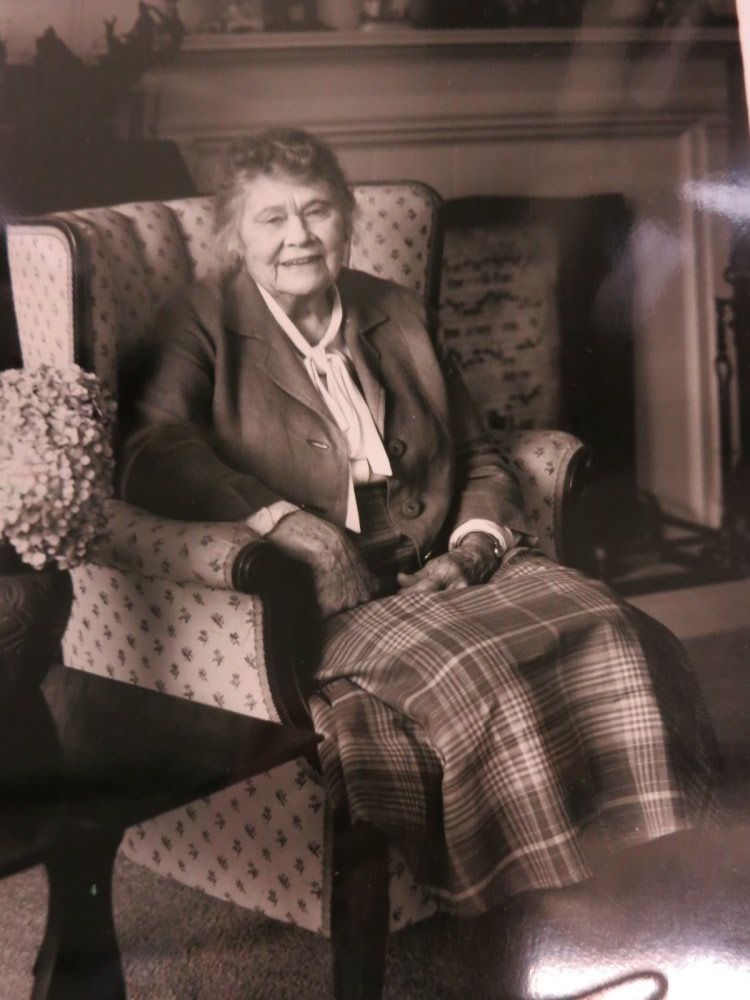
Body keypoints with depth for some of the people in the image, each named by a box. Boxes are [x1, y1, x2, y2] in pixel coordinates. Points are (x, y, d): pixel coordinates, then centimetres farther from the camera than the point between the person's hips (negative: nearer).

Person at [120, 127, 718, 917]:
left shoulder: (396, 315, 19)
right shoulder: (203, 326, 5)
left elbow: (478, 460, 19)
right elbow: (154, 457, -13)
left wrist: (470, 550, -2)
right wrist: (299, 530, -23)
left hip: (447, 570, 5)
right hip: (323, 597, -5)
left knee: (615, 639, -21)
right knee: (475, 678, -33)